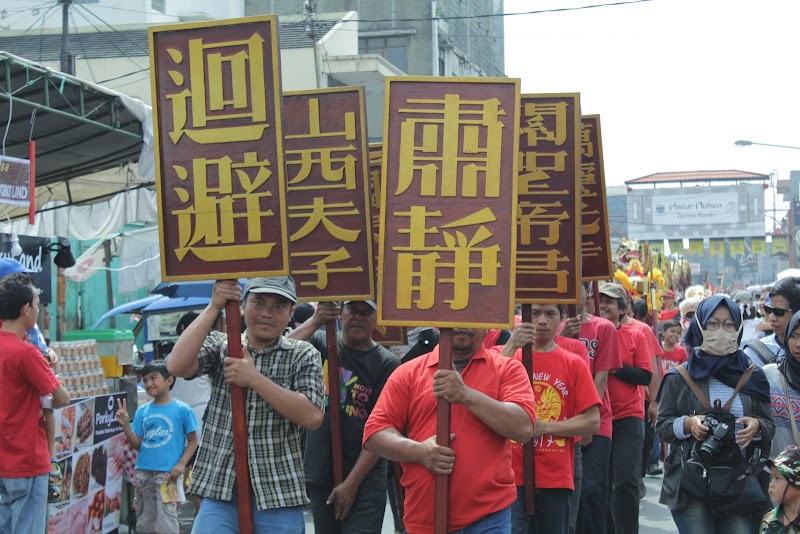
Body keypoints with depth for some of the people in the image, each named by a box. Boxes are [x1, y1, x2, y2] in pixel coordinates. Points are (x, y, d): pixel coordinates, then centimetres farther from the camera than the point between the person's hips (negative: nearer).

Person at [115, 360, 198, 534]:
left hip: (168, 473, -5)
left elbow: (192, 441, -1)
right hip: (143, 471, 5)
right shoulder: (142, 411, 9)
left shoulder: (182, 409, -4)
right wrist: (125, 425, -5)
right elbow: (137, 444, 8)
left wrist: (181, 464, -13)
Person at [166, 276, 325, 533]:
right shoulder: (219, 346, 7)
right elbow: (177, 366, -13)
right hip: (220, 492, 0)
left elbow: (312, 417, -10)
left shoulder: (303, 355, 4)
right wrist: (213, 307, -11)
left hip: (279, 496, 0)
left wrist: (255, 379, -14)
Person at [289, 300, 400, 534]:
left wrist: (352, 482, -12)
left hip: (364, 478, -3)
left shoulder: (386, 363, -4)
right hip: (319, 473, 3)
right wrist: (314, 321, -21)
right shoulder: (321, 344, 3)